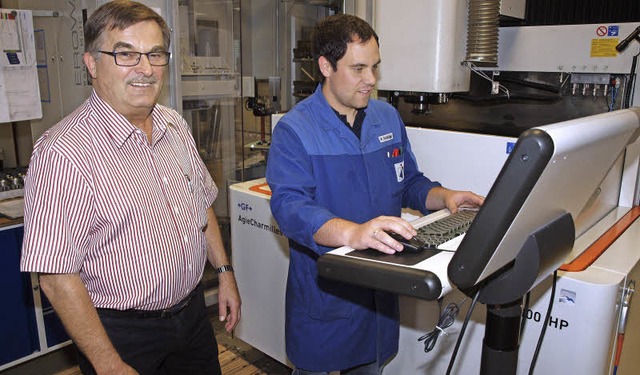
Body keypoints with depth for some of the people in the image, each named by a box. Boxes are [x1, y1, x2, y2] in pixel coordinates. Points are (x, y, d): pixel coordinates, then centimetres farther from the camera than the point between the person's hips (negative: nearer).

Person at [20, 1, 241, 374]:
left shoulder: (175, 125, 0)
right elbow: (58, 277, -21)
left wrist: (225, 272, 9)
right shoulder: (64, 154, -23)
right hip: (124, 334, -6)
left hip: (194, 312, 7)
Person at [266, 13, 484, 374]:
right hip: (324, 291, -4)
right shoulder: (294, 130, -16)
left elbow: (410, 182, 12)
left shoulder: (388, 117, 3)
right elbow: (290, 206, -28)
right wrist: (352, 233, -44)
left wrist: (444, 196, -8)